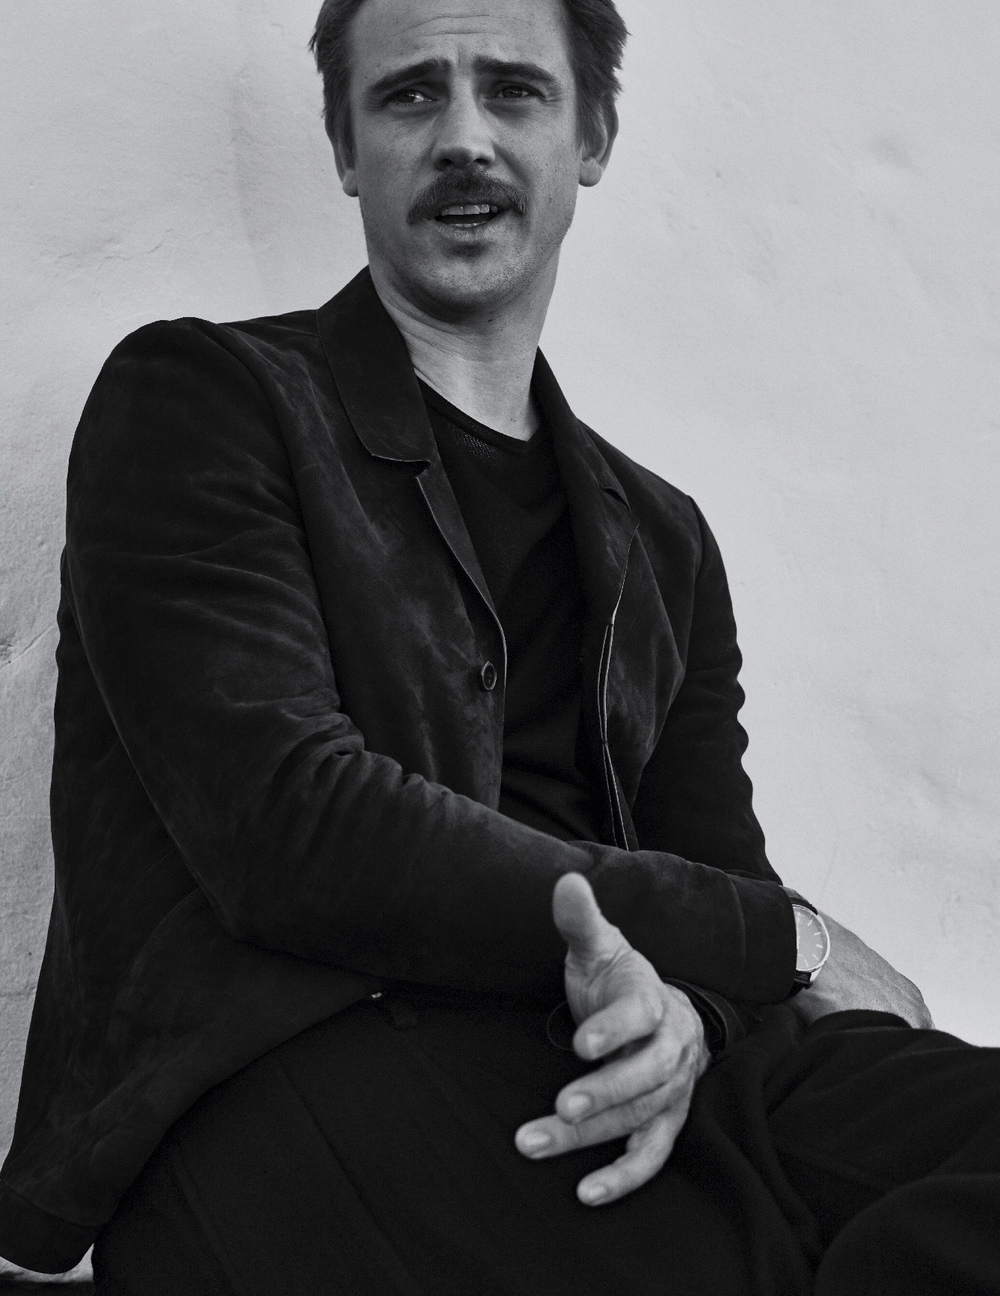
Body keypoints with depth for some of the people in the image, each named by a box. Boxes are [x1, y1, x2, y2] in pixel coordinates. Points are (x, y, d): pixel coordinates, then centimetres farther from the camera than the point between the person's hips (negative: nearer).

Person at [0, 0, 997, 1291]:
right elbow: (286, 831, -10)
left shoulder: (662, 544, 23)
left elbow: (720, 873, 13)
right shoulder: (195, 398, 6)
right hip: (286, 1073, -5)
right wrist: (789, 939, -8)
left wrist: (680, 1004, -15)